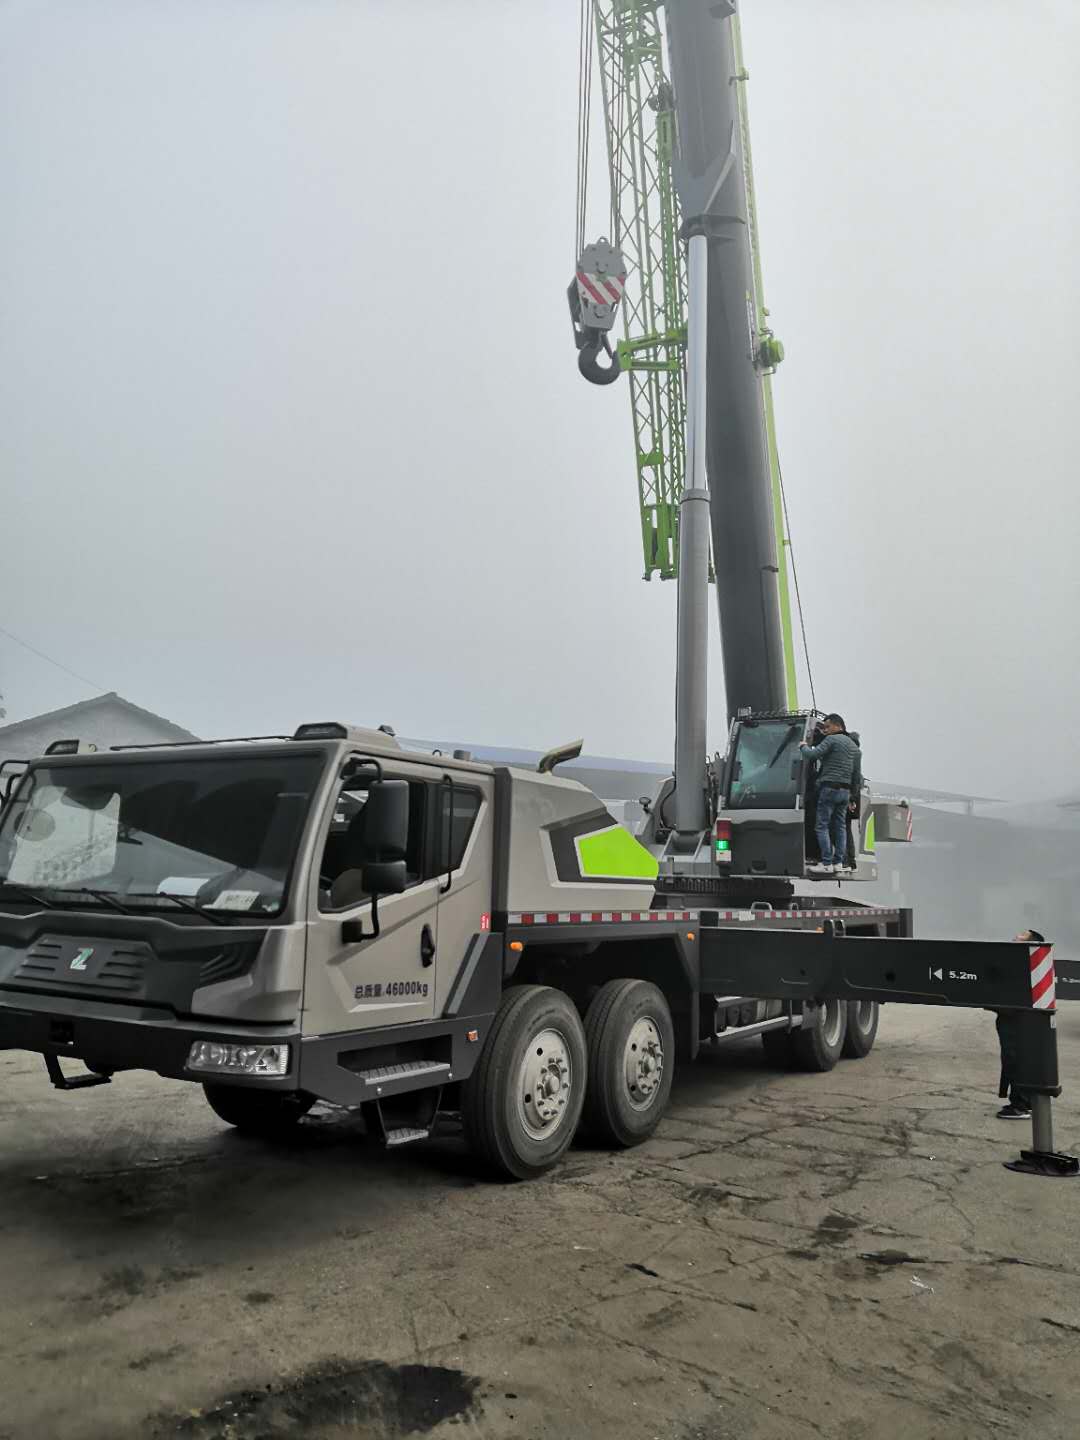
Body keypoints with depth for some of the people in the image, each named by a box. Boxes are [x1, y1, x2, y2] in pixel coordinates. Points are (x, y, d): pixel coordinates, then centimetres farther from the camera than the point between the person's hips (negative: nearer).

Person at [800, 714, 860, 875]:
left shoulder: (832, 739, -7)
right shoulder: (854, 745, 20)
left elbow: (813, 754, -16)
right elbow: (856, 773, 21)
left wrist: (803, 746, 5)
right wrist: (853, 797, 23)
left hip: (830, 788, -8)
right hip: (846, 790, 8)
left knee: (822, 826, -5)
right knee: (840, 826, 11)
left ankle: (827, 864, -10)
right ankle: (839, 863, 9)